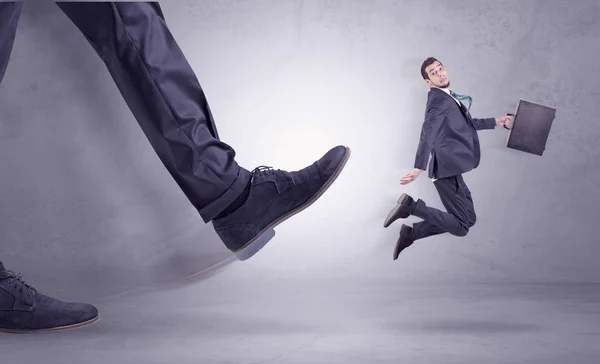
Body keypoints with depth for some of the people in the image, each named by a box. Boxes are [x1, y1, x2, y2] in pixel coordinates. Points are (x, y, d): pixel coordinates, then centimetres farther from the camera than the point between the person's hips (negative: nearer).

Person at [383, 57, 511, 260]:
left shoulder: (447, 97, 17)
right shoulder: (439, 100, -14)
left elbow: (465, 123, 32)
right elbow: (427, 134, -27)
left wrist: (494, 122, 33)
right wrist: (419, 168, -38)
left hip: (453, 168, 10)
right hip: (448, 168, -10)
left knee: (468, 219, 14)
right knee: (461, 227, -11)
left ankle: (411, 233, 9)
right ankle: (411, 206, -8)